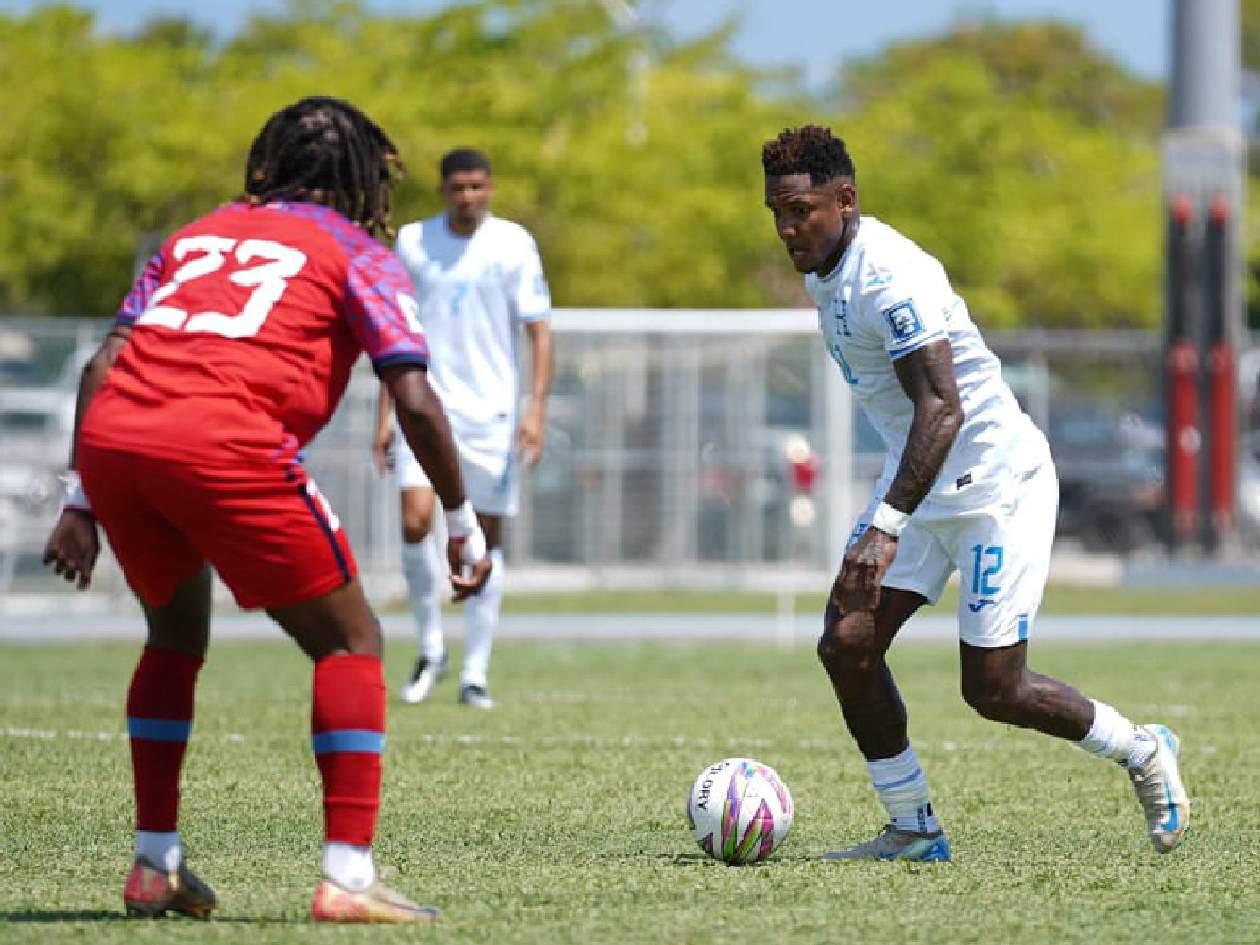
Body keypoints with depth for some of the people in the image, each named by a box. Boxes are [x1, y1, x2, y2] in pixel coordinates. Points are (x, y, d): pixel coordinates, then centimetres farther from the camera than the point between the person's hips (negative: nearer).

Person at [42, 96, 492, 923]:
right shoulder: (357, 253, 17)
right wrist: (464, 524, 14)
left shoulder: (200, 234, 30)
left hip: (110, 436, 5)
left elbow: (103, 365, 21)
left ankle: (155, 863, 27)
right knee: (350, 642, 9)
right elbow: (415, 401, 6)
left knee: (176, 633, 29)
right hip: (224, 441, -5)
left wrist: (82, 501, 22)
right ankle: (348, 876, -4)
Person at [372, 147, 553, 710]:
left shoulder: (513, 245, -1)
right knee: (414, 522, -17)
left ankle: (475, 674, 8)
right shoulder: (413, 242, 4)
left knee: (487, 537, 1)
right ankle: (430, 649, 3)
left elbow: (539, 332, 1)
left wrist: (536, 409, -10)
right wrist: (385, 415, 7)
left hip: (491, 412, -1)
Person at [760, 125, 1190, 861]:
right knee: (846, 646, -4)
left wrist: (887, 527, -39)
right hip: (922, 484, 9)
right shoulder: (824, 274, 7)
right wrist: (888, 515, 25)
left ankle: (1142, 753, 18)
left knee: (993, 690, -7)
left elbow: (942, 407, -32)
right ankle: (914, 830, 6)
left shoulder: (889, 275, -23)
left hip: (995, 483, -9)